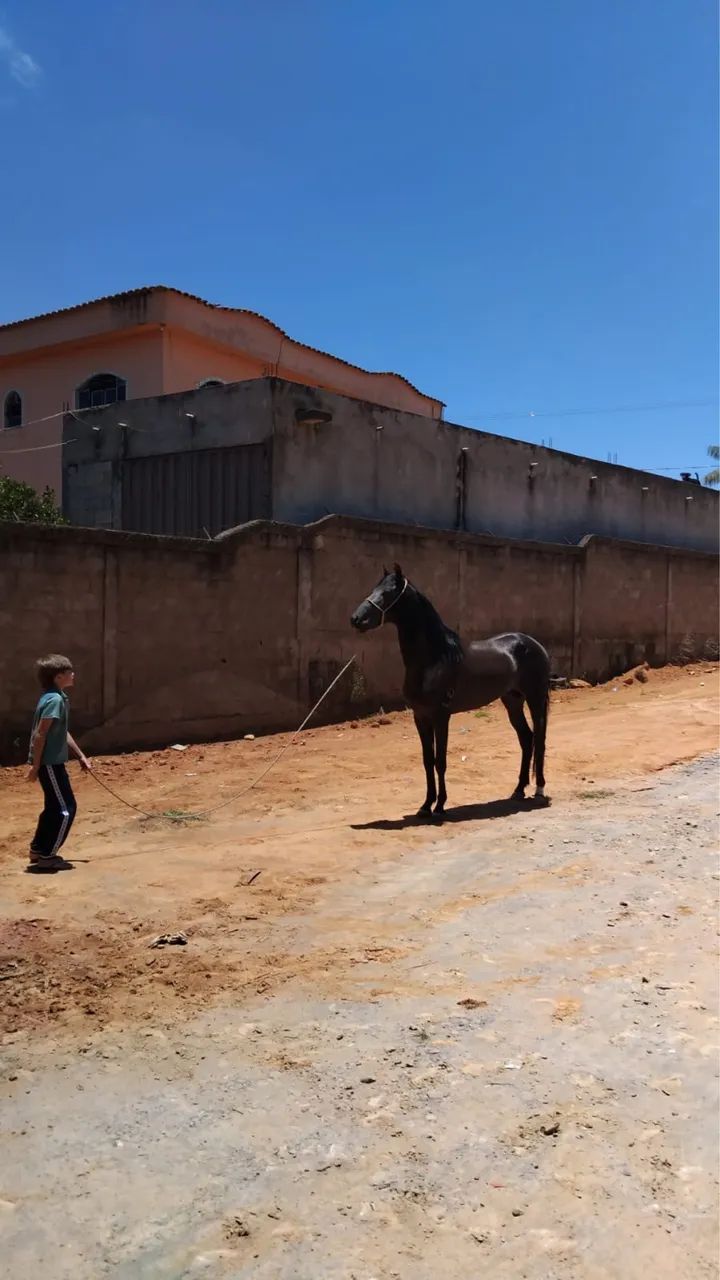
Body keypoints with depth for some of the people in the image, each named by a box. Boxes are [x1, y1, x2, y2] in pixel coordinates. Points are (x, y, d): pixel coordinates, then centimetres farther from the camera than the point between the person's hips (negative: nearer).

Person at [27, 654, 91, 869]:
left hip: (52, 762, 10)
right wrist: (35, 767, -20)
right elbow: (40, 735, -21)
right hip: (49, 763, -10)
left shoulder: (58, 698, 11)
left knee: (54, 808, 18)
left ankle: (37, 851, 26)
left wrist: (80, 755, 21)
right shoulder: (54, 700, -19)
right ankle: (47, 856, 4)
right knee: (66, 809, -3)